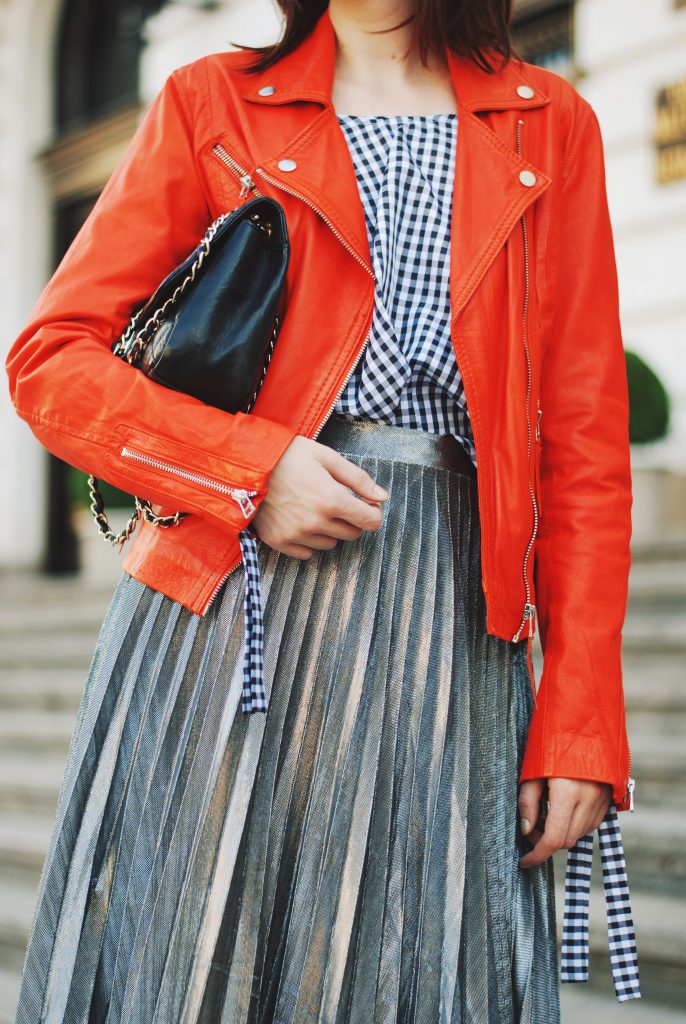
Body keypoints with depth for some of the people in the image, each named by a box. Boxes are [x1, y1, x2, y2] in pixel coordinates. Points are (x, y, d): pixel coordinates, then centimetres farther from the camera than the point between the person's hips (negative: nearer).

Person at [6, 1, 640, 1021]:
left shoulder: (551, 125, 11)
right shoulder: (212, 102, 8)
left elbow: (586, 446, 6)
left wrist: (582, 722, -2)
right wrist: (251, 468, -12)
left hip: (450, 616, 1)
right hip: (233, 593, -1)